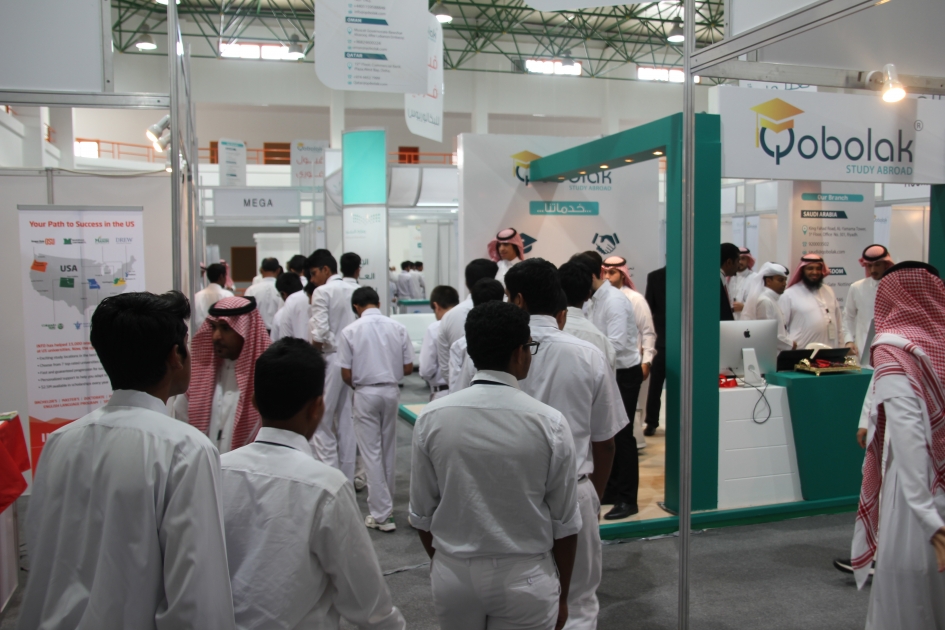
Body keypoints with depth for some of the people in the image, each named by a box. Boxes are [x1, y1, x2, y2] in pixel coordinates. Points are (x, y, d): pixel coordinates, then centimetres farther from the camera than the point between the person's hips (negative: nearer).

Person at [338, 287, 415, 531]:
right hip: (391, 392, 3)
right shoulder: (398, 328, -3)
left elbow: (346, 375, -8)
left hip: (365, 393, -3)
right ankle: (387, 504, 29)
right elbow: (408, 368, 1)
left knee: (372, 453, 3)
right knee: (389, 451, 16)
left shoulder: (350, 331, -9)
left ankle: (381, 514, 5)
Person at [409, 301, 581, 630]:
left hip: (453, 575, 2)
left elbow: (422, 513, -2)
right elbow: (564, 523, -7)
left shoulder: (431, 417, -10)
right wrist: (562, 593, 8)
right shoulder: (549, 422, -15)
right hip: (524, 579, -2)